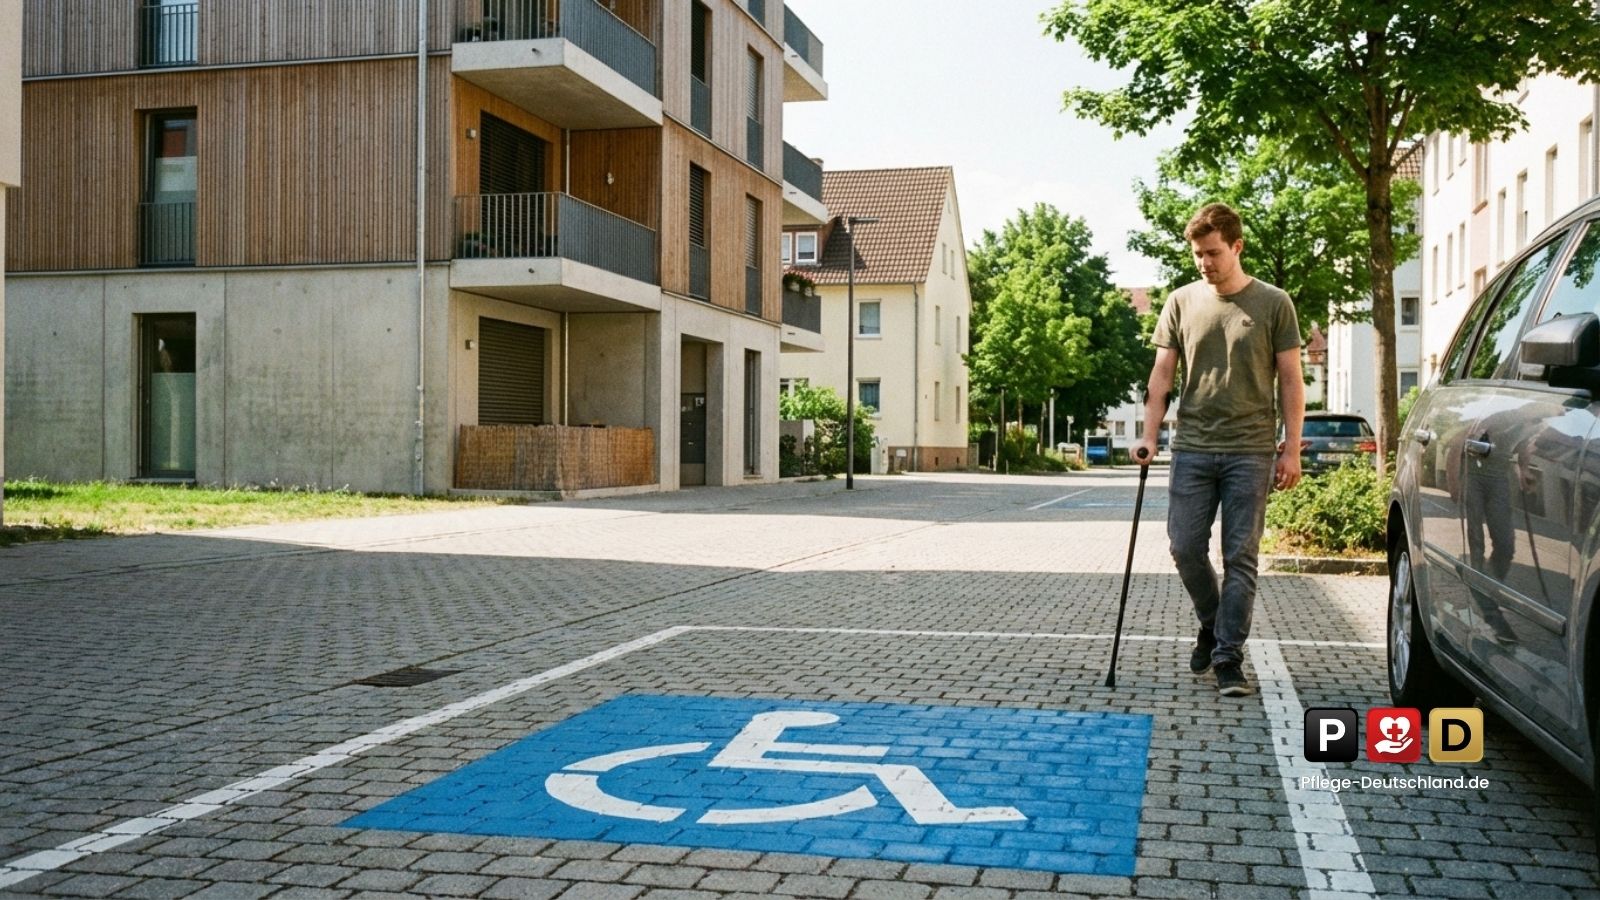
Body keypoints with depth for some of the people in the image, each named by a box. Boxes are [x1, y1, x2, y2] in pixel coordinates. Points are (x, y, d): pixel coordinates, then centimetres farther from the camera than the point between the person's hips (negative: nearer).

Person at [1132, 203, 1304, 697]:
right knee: (1185, 548, 1)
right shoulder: (1182, 302, 6)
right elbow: (1163, 373, 7)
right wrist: (1149, 436, -3)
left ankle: (1229, 657, 5)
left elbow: (1290, 381, 2)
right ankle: (1211, 624, 27)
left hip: (1251, 451, -2)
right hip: (1192, 447, 2)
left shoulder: (1273, 304, 1)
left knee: (1240, 557, -1)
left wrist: (1291, 450, -2)